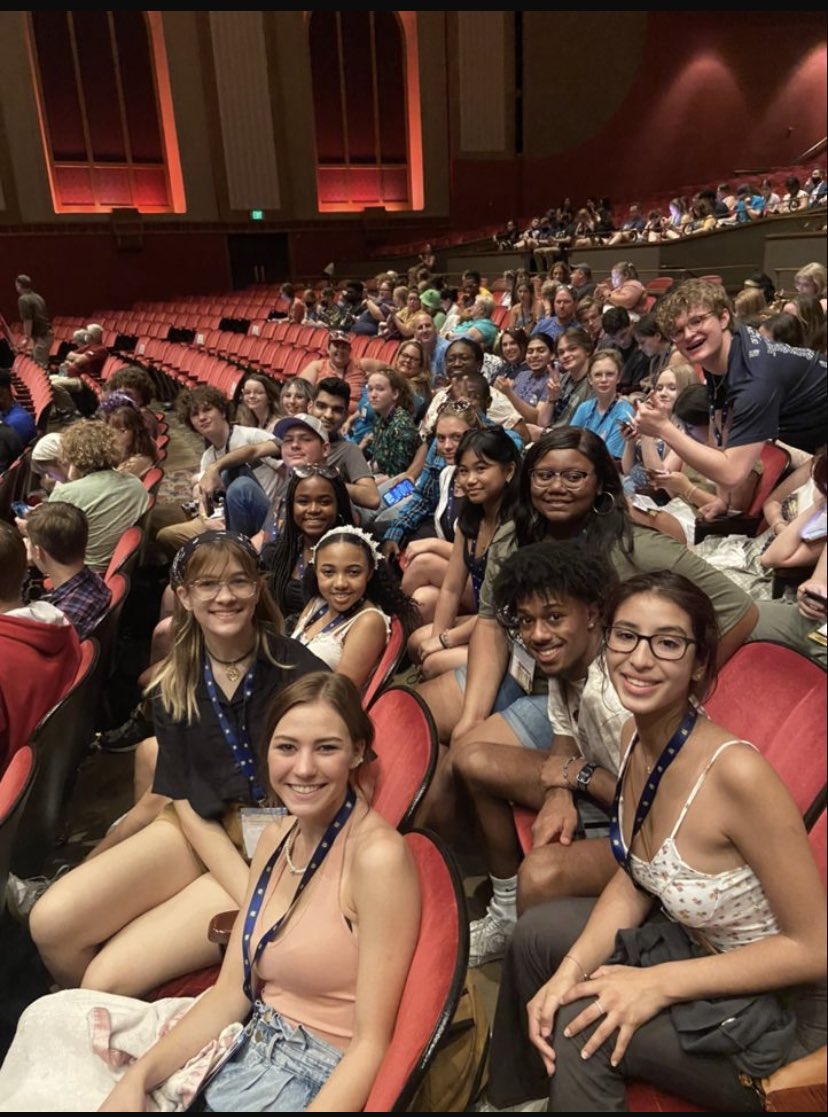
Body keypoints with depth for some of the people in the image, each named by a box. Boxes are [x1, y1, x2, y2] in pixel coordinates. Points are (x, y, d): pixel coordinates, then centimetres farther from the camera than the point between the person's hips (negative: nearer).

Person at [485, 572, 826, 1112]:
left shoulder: (734, 770, -32)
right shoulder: (639, 734, -9)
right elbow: (632, 883, 1)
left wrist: (660, 984, -23)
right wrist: (571, 968, -13)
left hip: (784, 1013, -7)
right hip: (699, 949, 7)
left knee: (582, 1026, -21)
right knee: (539, 932, 7)